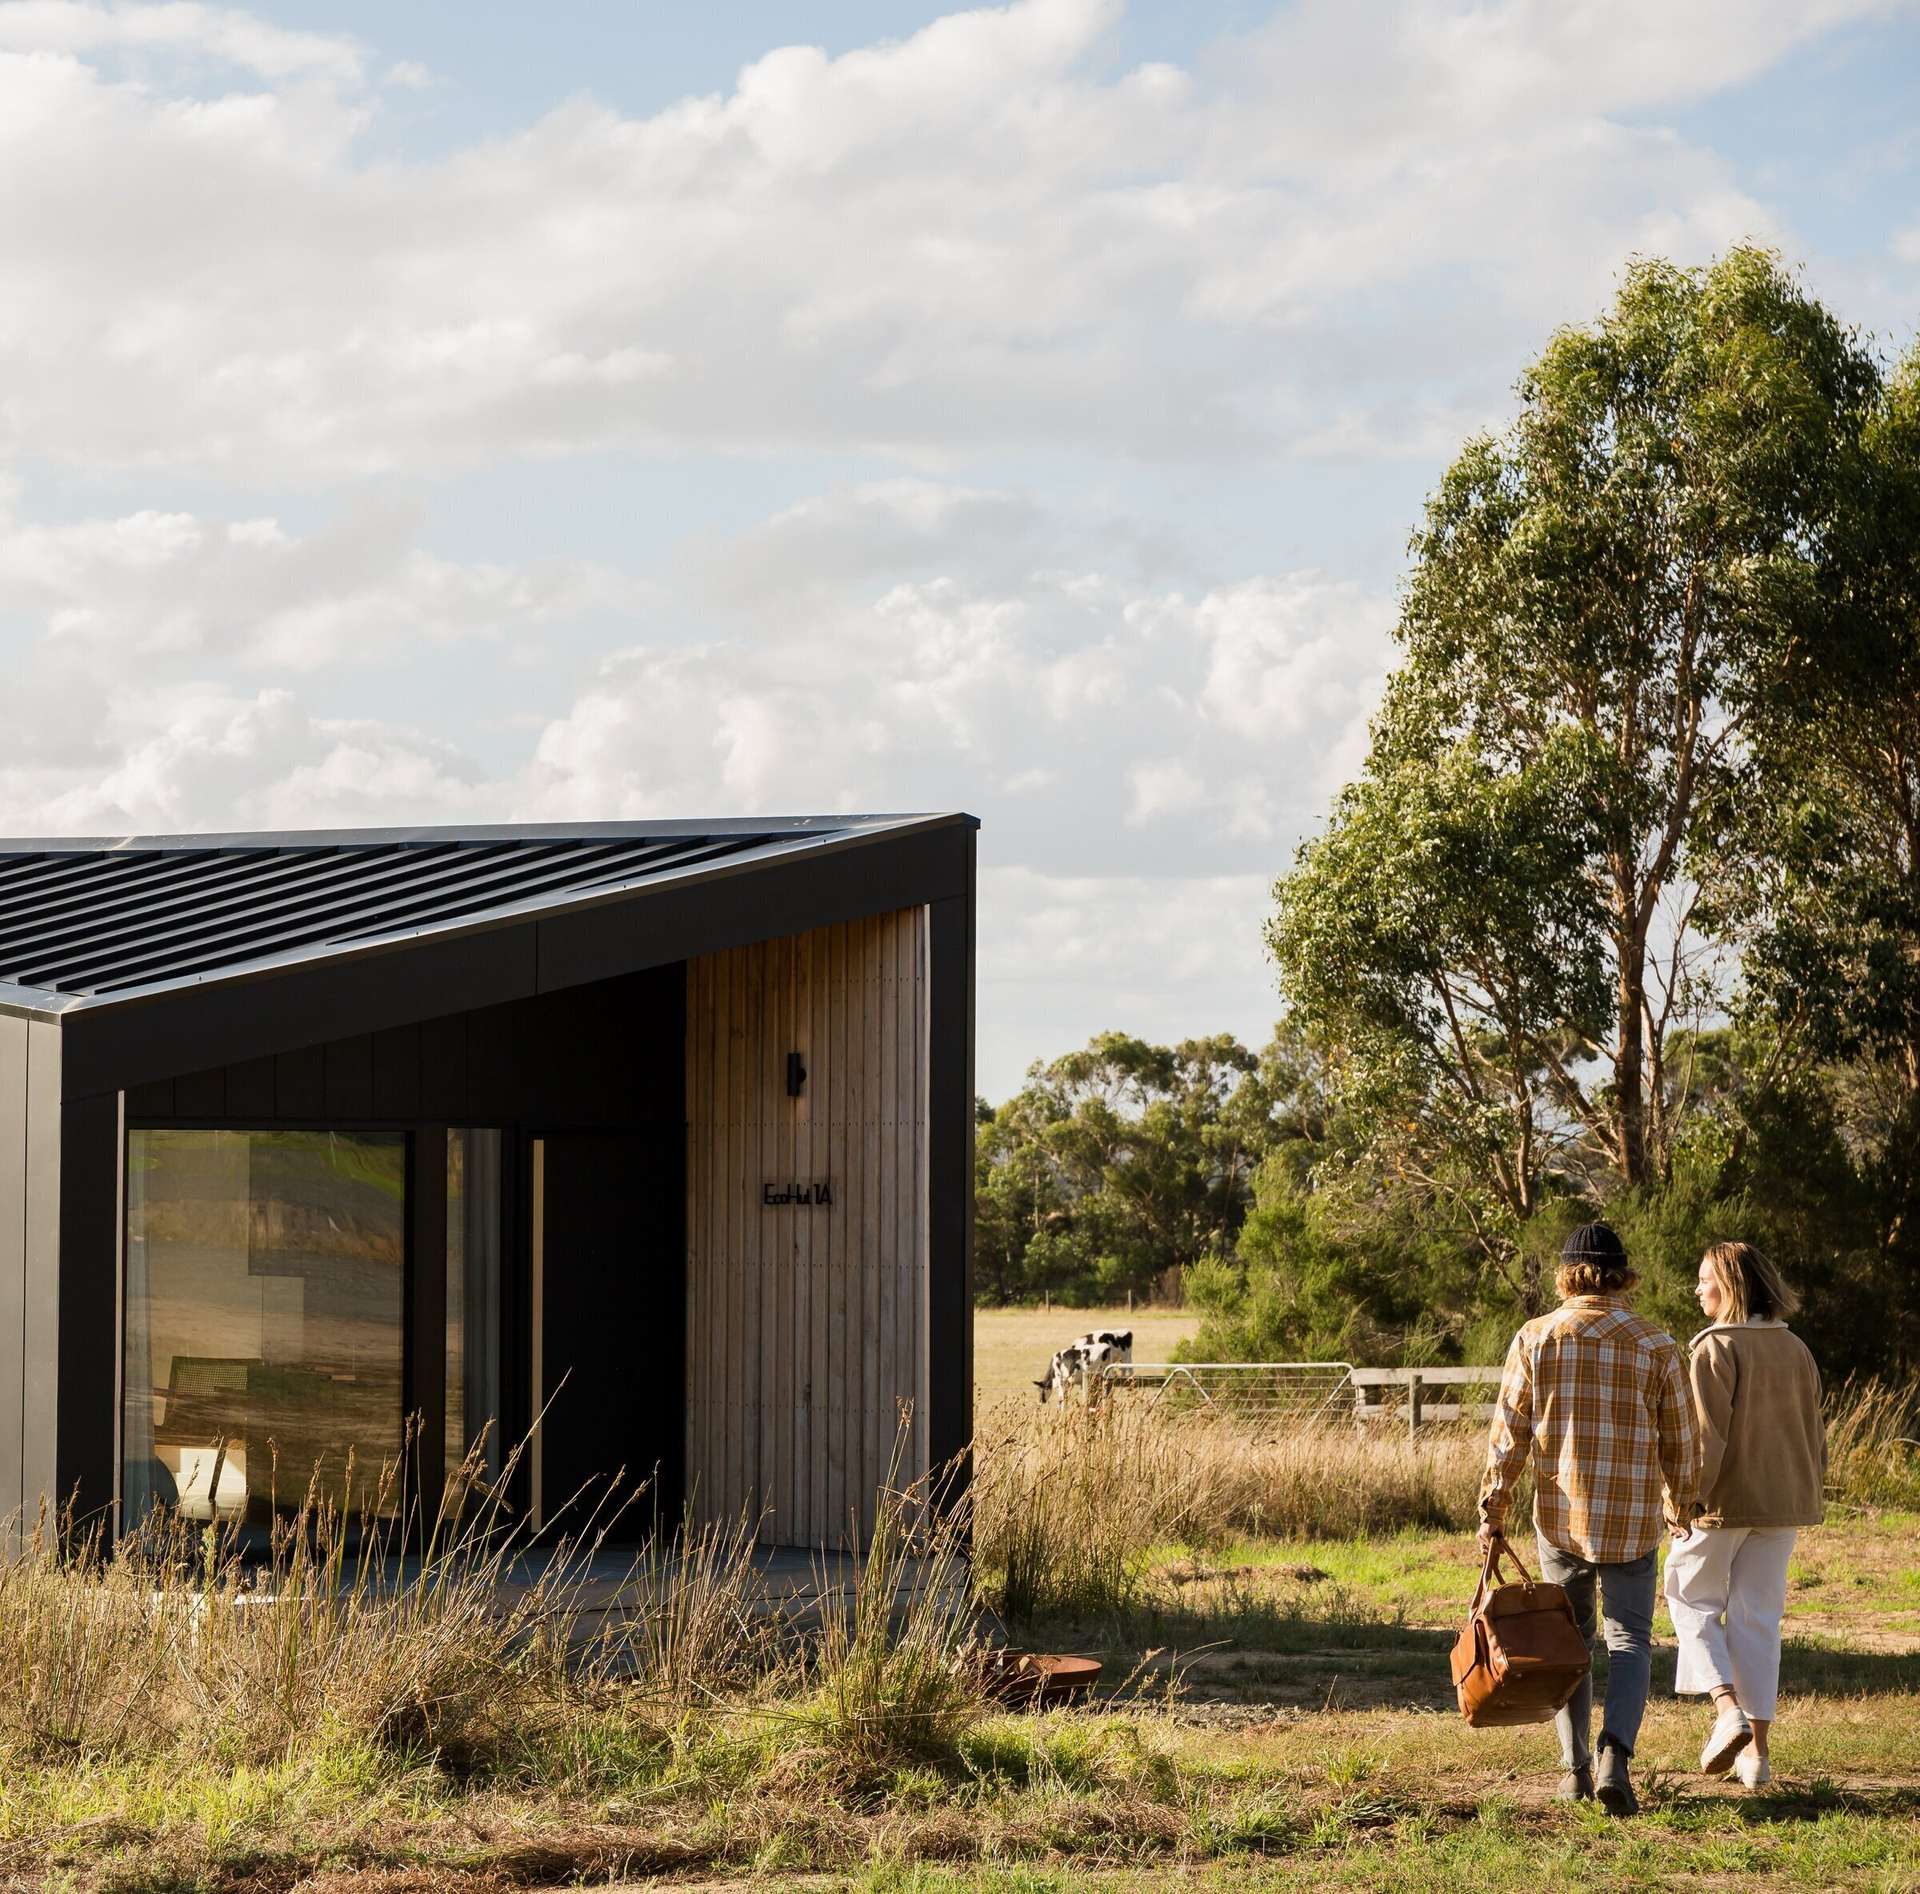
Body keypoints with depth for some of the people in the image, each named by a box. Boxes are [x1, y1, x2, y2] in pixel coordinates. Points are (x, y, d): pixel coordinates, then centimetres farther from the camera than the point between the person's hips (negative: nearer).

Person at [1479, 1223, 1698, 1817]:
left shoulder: (1535, 1339, -2)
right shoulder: (1656, 1346, -3)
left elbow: (1507, 1434, -3)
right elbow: (1679, 1440, 4)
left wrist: (1492, 1511, 5)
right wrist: (1679, 1506, 20)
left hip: (1559, 1515, 1)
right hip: (1632, 1521, -1)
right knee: (1630, 1640, 6)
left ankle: (1575, 1766, 16)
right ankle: (1615, 1752, -15)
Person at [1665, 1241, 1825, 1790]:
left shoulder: (1715, 1349, -13)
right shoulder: (1795, 1350, 8)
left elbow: (1706, 1436, -18)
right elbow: (1815, 1433, 14)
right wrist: (1812, 1499, 22)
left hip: (1725, 1500, -6)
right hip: (1783, 1504, 6)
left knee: (1691, 1599, 12)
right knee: (1758, 1617, 10)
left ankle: (1728, 1707, -7)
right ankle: (1756, 1749, 8)